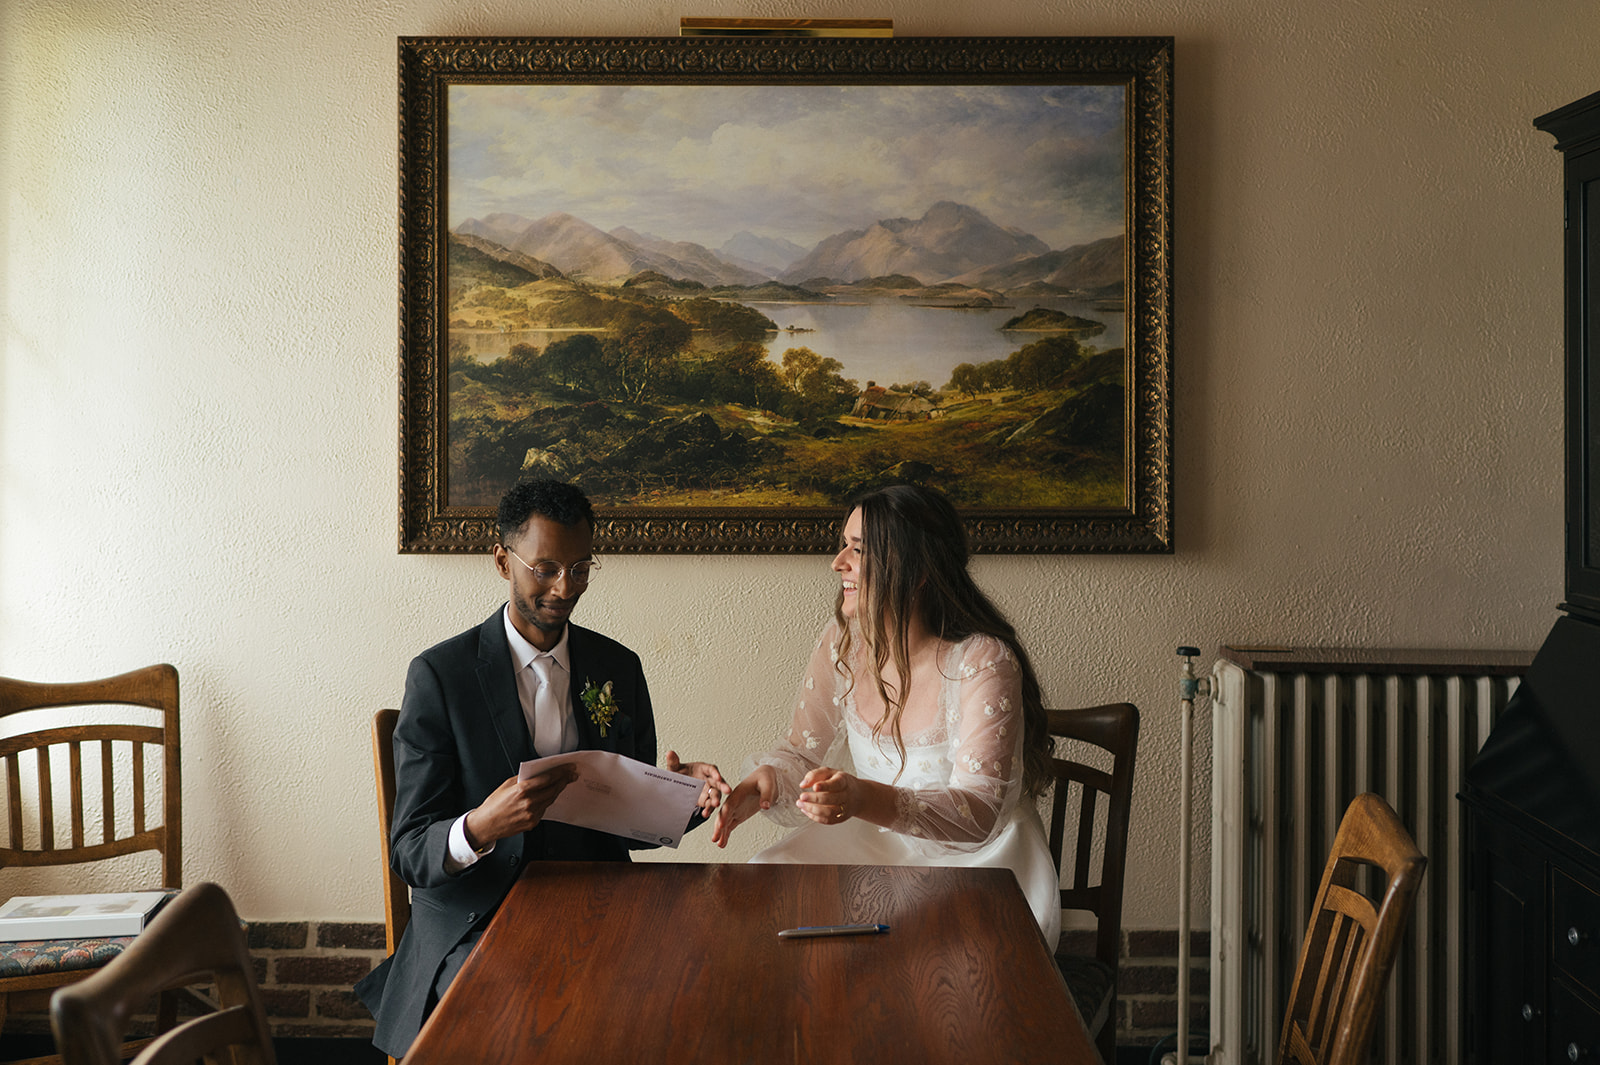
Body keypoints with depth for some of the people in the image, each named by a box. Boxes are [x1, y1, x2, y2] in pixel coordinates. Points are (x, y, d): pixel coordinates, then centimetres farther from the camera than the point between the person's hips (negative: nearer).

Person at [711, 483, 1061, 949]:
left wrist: (866, 799, -43)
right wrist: (766, 779, -19)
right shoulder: (842, 643, -1)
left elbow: (978, 814, -26)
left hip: (979, 856, -5)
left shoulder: (984, 662, -20)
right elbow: (803, 752, 7)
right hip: (873, 842, 5)